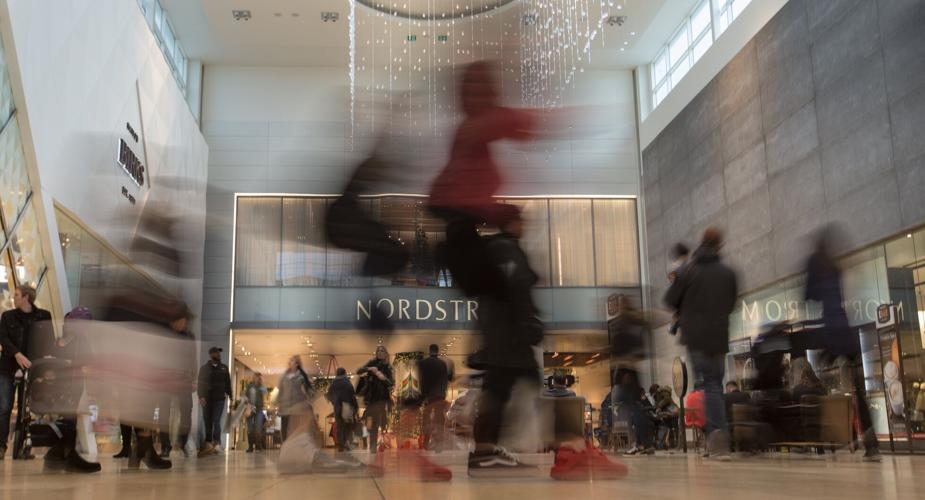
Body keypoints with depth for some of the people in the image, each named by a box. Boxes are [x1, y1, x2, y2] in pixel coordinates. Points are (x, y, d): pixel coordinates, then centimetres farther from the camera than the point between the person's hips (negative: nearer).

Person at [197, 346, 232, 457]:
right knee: (208, 422, 4)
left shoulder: (224, 367, 10)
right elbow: (201, 383, 1)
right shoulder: (204, 368, 6)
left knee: (216, 421, -8)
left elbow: (228, 383, 10)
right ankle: (208, 442, 10)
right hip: (207, 398, 1)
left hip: (219, 398, -1)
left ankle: (216, 443, -5)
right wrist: (201, 396, -11)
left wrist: (230, 396, 5)